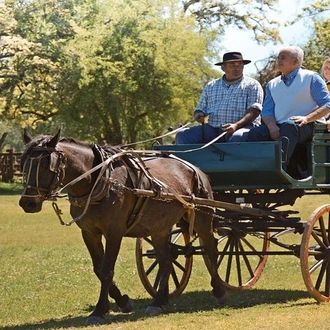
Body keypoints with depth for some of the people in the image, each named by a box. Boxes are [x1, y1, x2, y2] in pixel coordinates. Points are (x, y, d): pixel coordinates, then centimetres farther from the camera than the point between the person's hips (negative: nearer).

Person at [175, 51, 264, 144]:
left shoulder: (252, 85, 8)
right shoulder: (211, 86, 21)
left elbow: (254, 111, -5)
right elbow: (201, 108, 24)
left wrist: (236, 125, -22)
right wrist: (199, 115, -3)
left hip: (242, 127, -4)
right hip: (213, 129, 4)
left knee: (237, 137, -41)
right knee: (182, 135, -16)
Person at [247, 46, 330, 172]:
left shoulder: (311, 78, 10)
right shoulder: (272, 84, 25)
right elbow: (267, 111, 16)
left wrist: (307, 118, -16)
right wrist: (272, 126, -8)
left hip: (304, 128, -5)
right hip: (277, 128, 5)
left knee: (288, 125, -40)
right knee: (254, 133, -25)